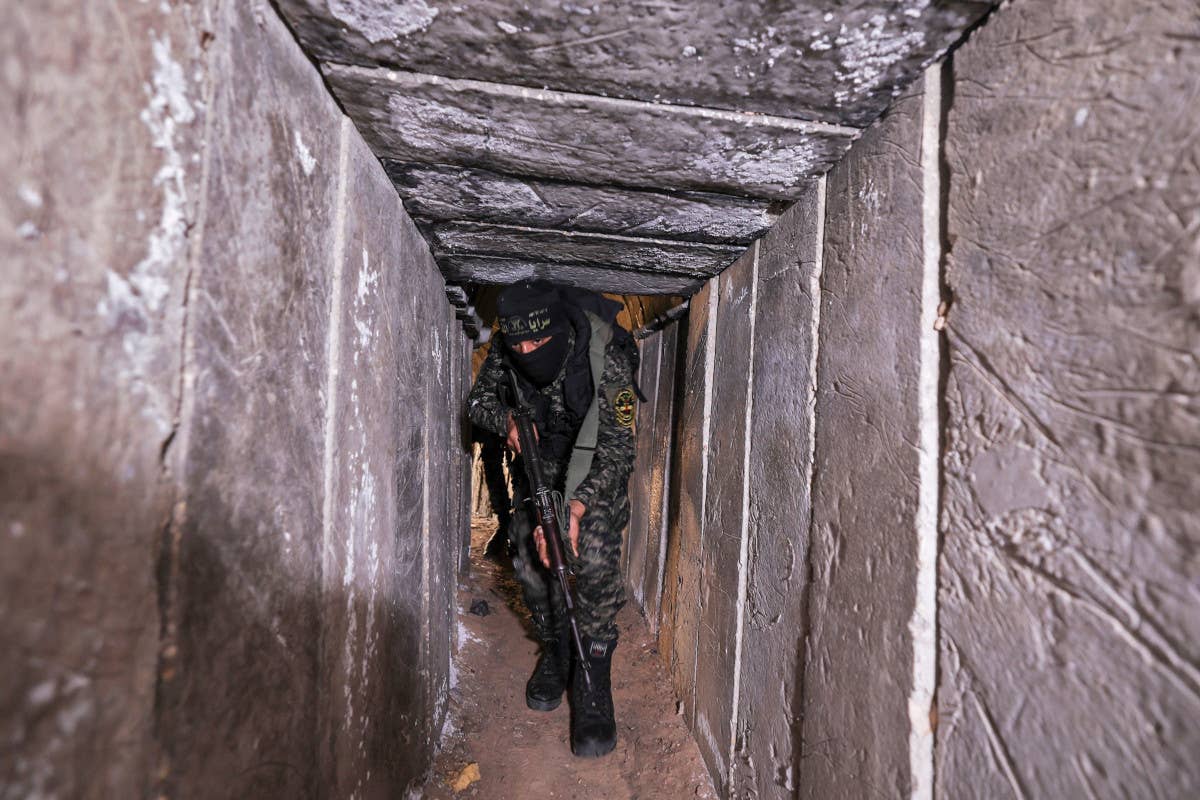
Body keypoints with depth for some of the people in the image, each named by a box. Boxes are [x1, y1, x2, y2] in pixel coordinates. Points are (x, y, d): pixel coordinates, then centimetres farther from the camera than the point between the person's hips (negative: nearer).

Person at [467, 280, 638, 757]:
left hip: (596, 459, -4)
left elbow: (617, 450, -31)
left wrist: (574, 509, -41)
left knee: (595, 558, -21)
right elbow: (479, 400, -5)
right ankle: (556, 649, 21)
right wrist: (507, 421, -28)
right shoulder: (505, 350, -20)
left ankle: (592, 679, -4)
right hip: (537, 454, 4)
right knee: (529, 557, -4)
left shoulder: (607, 361, -34)